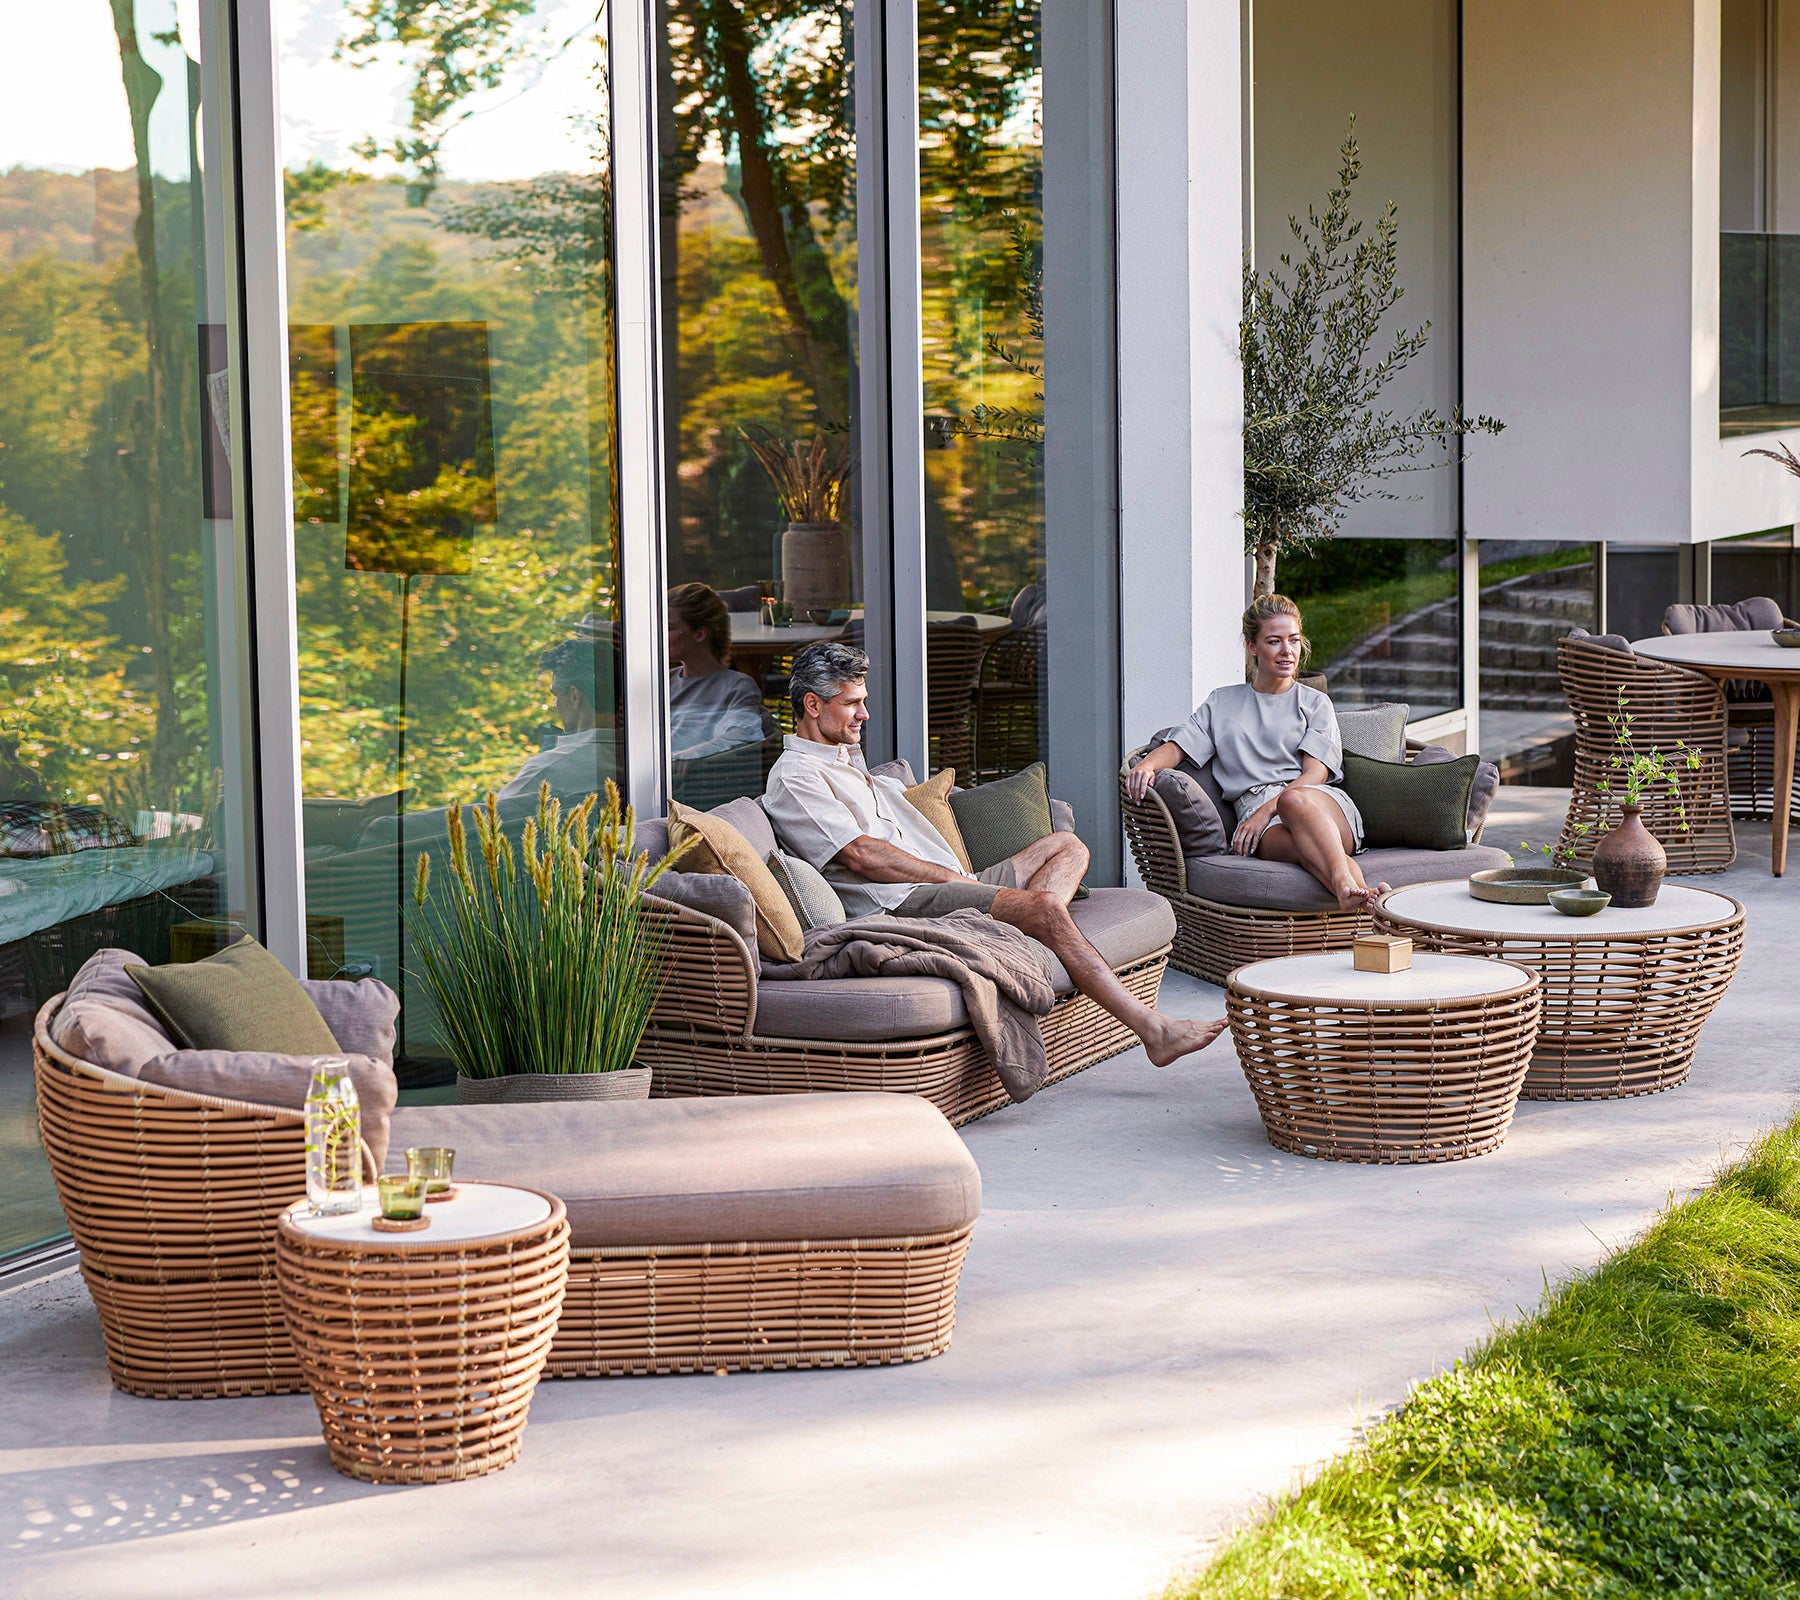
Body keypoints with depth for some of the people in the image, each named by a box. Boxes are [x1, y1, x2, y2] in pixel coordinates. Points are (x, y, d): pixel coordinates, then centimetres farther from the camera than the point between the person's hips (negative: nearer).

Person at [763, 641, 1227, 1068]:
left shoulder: (849, 764, 29)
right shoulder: (794, 777, -4)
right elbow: (861, 855, -13)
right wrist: (949, 875, -9)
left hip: (944, 885, 10)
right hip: (902, 903, -10)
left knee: (1067, 847, 8)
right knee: (1046, 905, -26)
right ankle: (1153, 1030, -28)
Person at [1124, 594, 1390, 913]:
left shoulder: (1315, 703, 21)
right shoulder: (1223, 702, 29)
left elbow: (1315, 773, 6)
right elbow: (1178, 748, 19)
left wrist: (1266, 811, -12)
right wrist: (1147, 765, -7)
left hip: (1323, 805, 0)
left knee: (1293, 801, -41)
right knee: (1304, 846, -39)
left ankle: (1344, 886, -65)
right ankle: (1364, 899, -66)